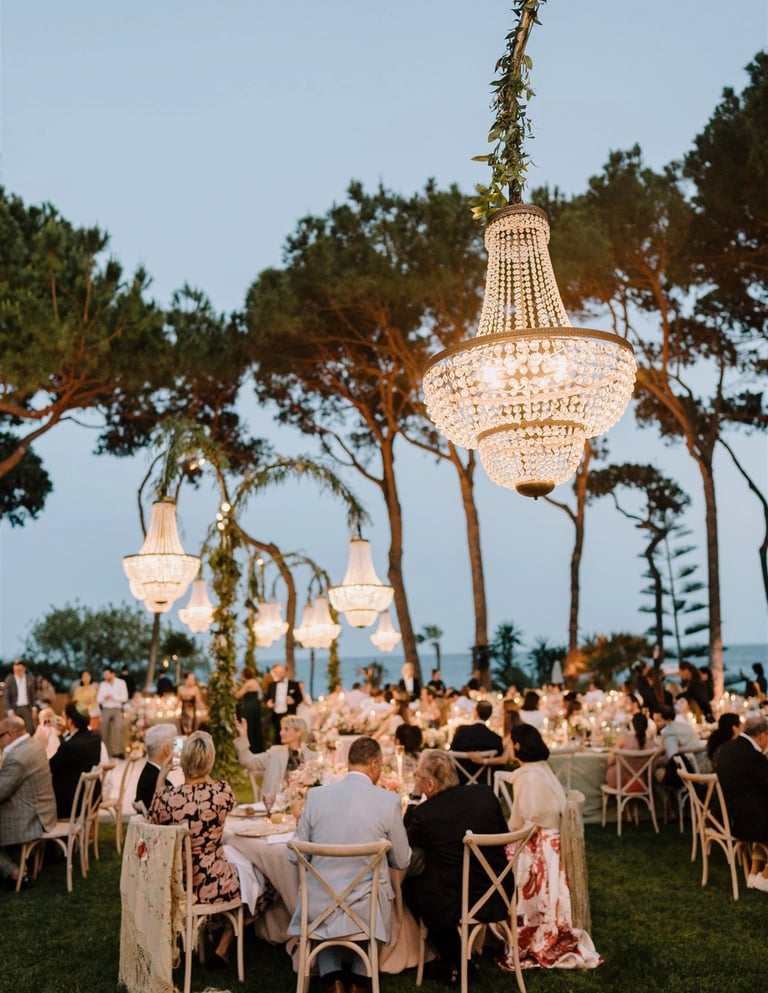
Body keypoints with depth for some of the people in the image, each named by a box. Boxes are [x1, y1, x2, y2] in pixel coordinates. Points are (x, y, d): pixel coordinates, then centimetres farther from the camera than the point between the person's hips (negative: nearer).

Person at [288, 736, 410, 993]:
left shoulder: (316, 796, -7)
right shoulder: (389, 800, -11)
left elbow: (296, 855, 3)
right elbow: (402, 861, 1)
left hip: (320, 906, 1)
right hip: (368, 908, 0)